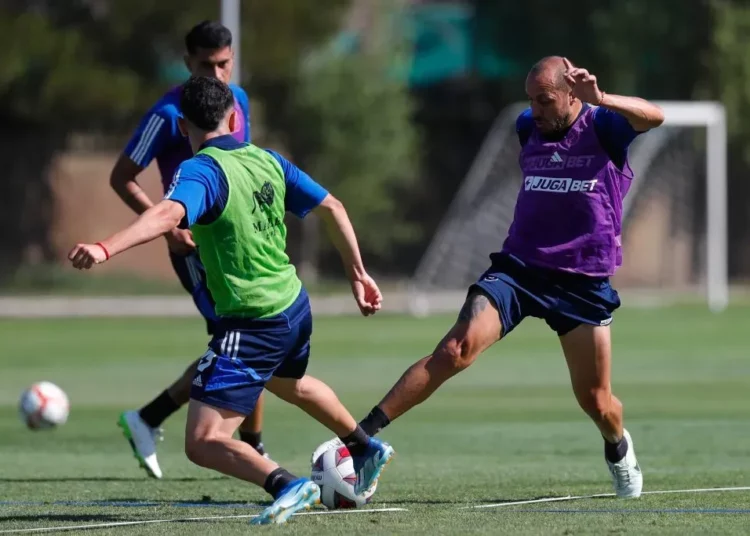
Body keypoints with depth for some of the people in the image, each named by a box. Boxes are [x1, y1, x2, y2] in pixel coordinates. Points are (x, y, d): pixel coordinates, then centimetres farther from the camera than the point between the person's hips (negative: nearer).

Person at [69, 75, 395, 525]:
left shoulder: (201, 171, -18)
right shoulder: (268, 161, 4)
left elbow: (168, 215, -39)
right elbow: (332, 208, 9)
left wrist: (106, 248, -51)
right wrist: (358, 273, 20)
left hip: (250, 327, -8)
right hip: (295, 307, 8)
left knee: (203, 443, -11)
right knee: (290, 383, 40)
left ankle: (284, 485, -31)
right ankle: (367, 449, 60)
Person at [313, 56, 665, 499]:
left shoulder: (603, 127, -8)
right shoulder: (528, 128, 7)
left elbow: (654, 117, -31)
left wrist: (600, 99, -44)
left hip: (584, 283, -2)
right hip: (518, 268, 2)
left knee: (596, 401, 4)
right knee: (456, 349, -20)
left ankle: (619, 450, 40)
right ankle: (362, 434, -25)